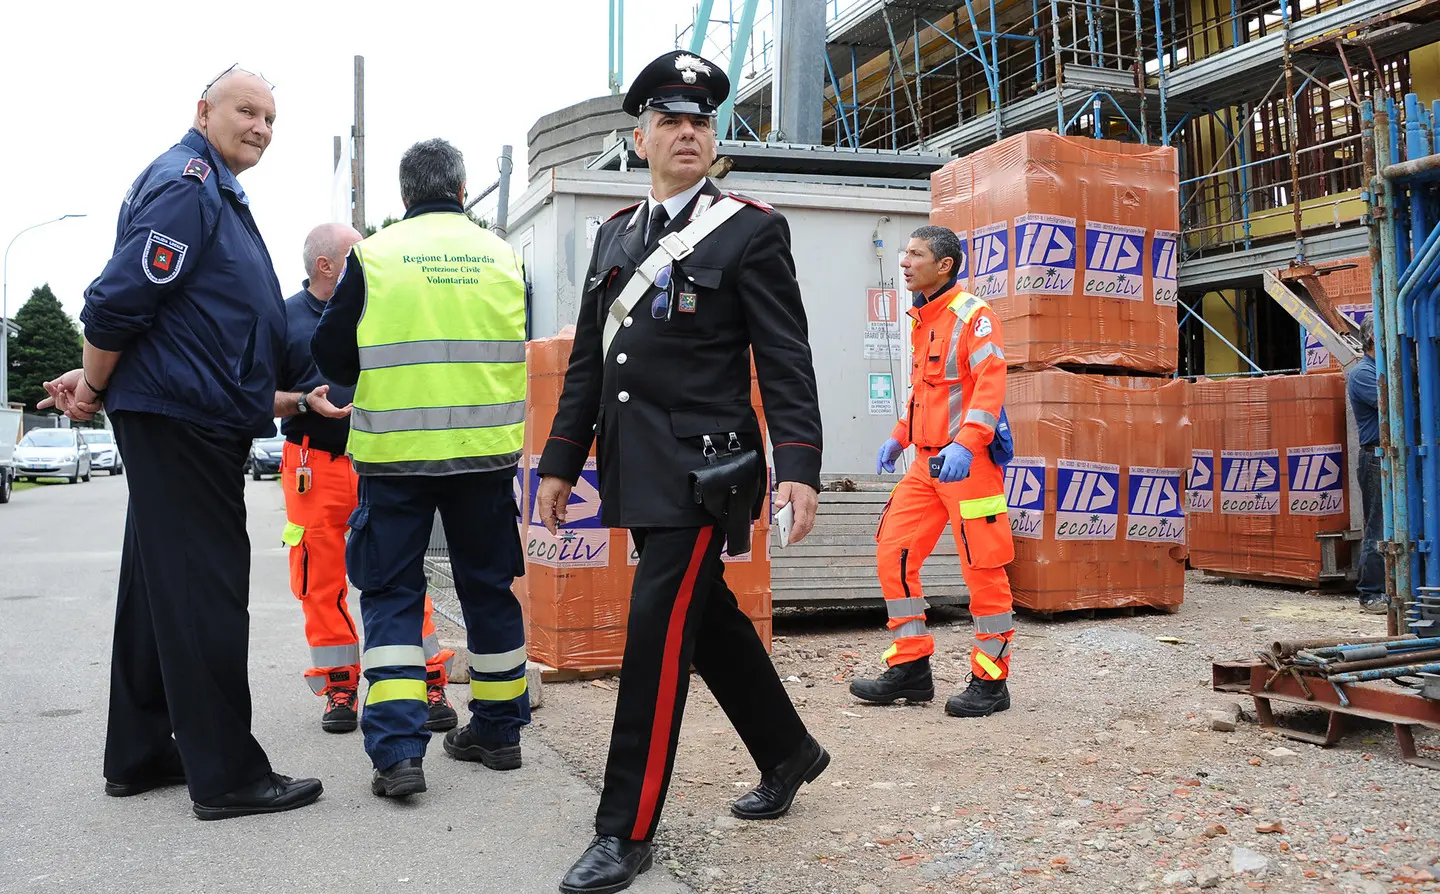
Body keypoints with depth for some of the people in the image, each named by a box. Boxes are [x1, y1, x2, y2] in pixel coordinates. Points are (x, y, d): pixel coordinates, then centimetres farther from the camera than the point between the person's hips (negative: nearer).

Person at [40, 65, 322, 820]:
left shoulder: (214, 190, 21)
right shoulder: (185, 183, -12)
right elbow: (121, 298, -19)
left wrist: (99, 381, 14)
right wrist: (96, 385, -5)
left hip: (191, 421, 10)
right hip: (179, 418, -10)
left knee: (158, 584, 14)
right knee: (205, 592, -6)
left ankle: (138, 756, 25)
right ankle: (227, 774, 1)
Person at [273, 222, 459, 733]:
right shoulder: (285, 318, 5)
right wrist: (305, 402, -12)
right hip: (315, 467, 0)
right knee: (322, 581, 4)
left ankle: (431, 684, 3)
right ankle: (339, 688, 16)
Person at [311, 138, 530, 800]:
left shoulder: (373, 255, -3)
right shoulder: (503, 256, 4)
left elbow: (331, 355, 2)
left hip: (395, 452, -2)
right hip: (485, 449, 3)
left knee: (392, 594, 6)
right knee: (488, 585, 15)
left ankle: (397, 750, -3)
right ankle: (498, 731, 27)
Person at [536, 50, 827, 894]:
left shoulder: (753, 229, -3)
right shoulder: (615, 233, 14)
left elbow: (786, 361, -9)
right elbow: (588, 359, 17)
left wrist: (799, 466, -19)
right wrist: (562, 460, 15)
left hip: (702, 467, -7)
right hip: (634, 469, 7)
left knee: (658, 636, -7)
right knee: (708, 617, 16)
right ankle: (789, 752, 36)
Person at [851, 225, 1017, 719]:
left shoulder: (972, 315, -9)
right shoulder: (922, 319, 17)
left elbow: (991, 383, -19)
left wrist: (965, 443, -30)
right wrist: (899, 437, 19)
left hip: (968, 459, -9)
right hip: (927, 460, 9)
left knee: (983, 568, -2)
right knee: (893, 552, 4)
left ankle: (990, 681, 10)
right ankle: (911, 668, 13)